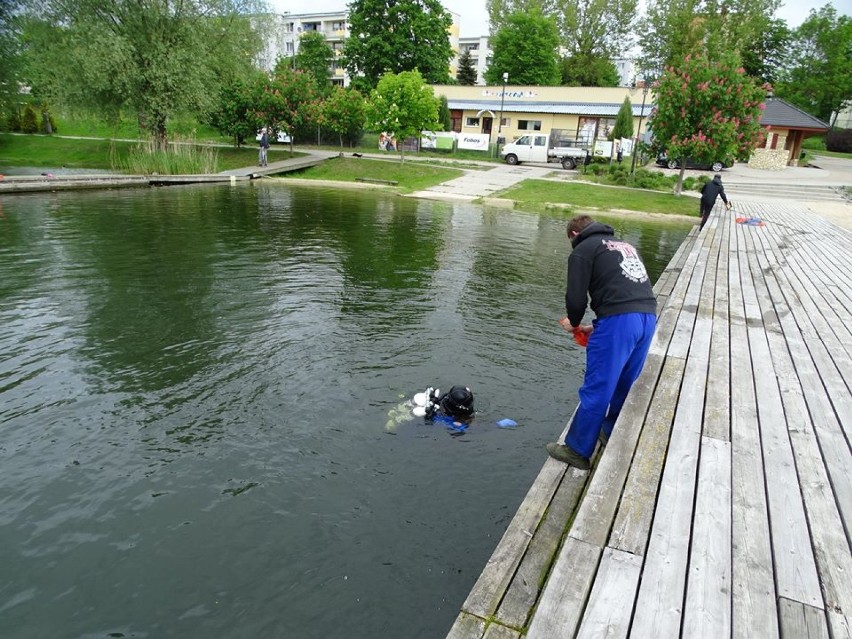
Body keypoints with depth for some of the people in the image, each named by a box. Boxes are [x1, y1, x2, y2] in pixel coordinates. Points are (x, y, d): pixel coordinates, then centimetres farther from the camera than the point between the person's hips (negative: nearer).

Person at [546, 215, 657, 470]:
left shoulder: (583, 250, 7)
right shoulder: (624, 245, 30)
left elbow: (576, 297, -2)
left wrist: (573, 323, 19)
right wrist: (598, 326, 29)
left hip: (619, 319, -8)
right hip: (648, 317, 8)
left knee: (596, 390, 1)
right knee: (625, 384, 20)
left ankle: (577, 450, 10)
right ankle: (610, 434, 35)